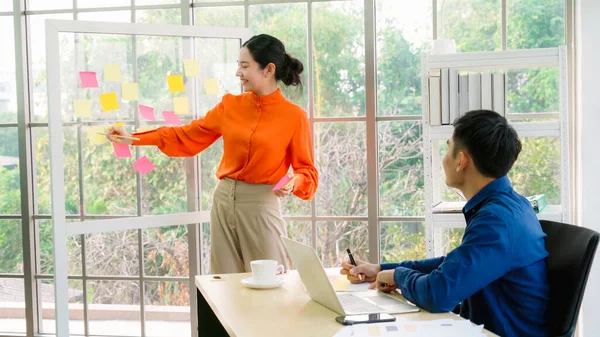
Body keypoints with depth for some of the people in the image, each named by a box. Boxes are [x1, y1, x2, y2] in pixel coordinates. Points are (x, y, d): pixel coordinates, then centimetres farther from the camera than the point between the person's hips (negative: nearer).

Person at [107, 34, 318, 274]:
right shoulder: (230, 105, 5)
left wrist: (293, 184, -26)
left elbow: (306, 170, -4)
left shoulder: (294, 116, -8)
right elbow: (187, 136, 11)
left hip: (261, 206, -4)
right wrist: (133, 138, 7)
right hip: (224, 200, 4)